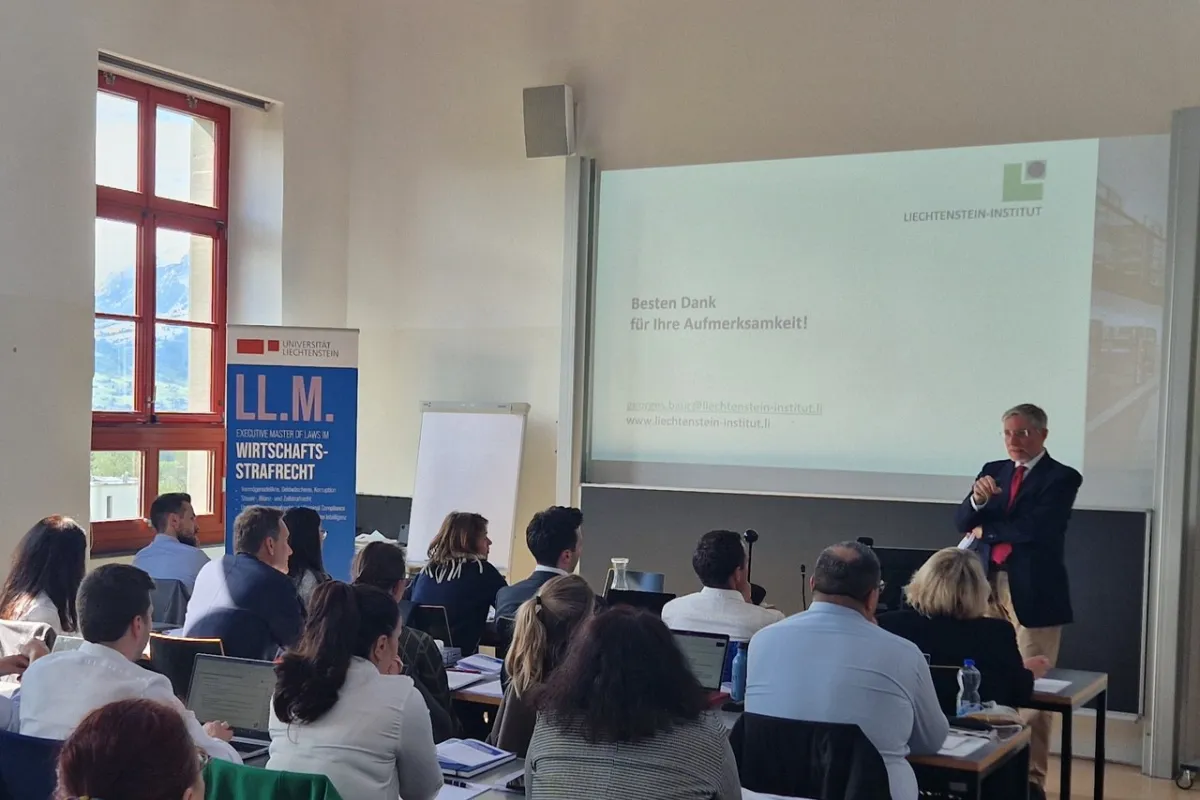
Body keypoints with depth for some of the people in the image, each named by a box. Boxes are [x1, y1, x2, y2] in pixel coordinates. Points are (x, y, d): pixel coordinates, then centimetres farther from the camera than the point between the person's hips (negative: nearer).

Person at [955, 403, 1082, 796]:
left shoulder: (1062, 477, -3)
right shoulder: (993, 470, 14)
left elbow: (1035, 529, -16)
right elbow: (963, 522, 6)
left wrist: (986, 530, -2)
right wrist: (978, 499, -15)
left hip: (1033, 592, -5)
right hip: (988, 587, 5)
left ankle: (1032, 776, 6)